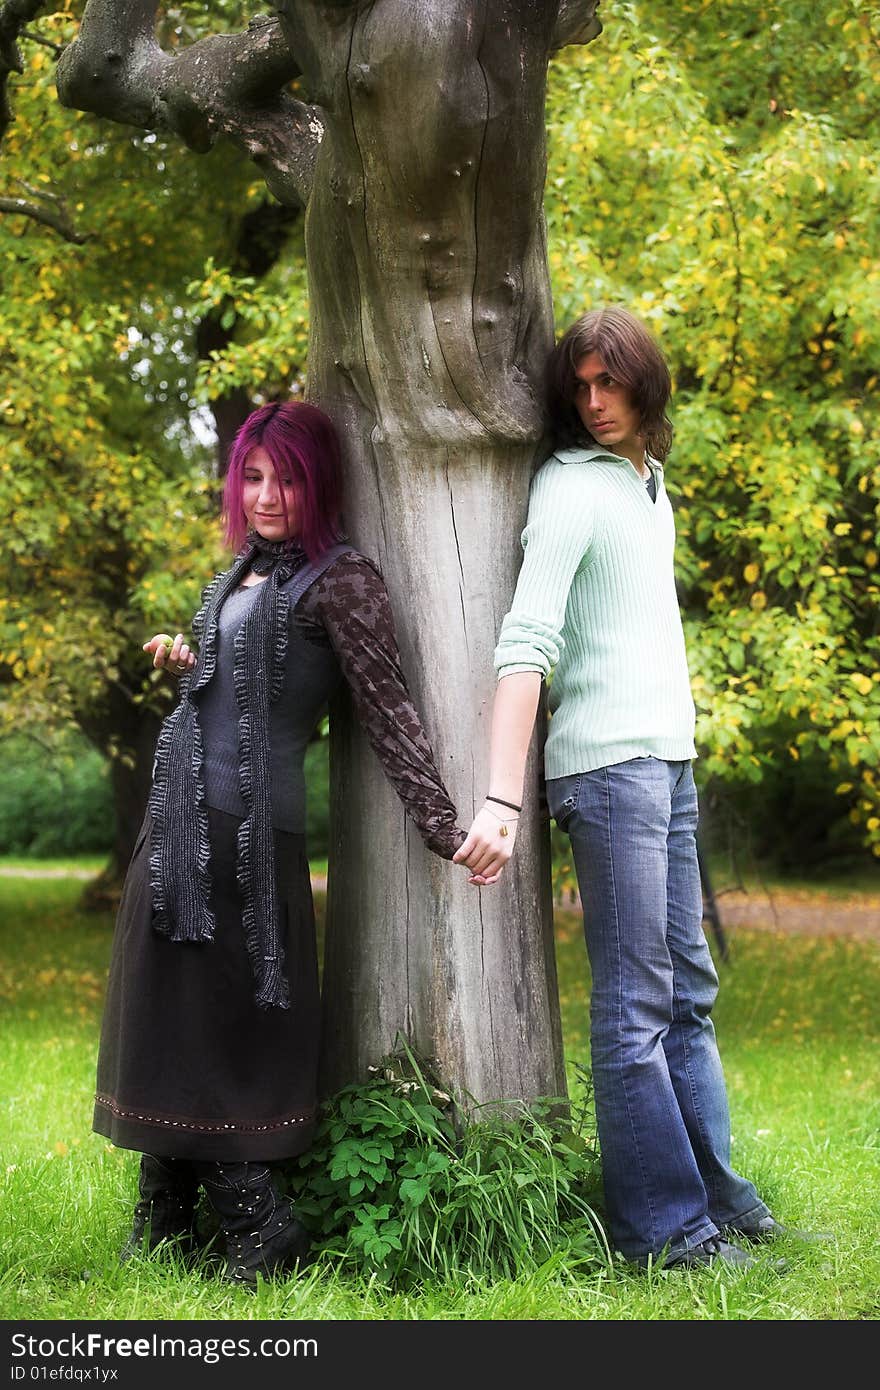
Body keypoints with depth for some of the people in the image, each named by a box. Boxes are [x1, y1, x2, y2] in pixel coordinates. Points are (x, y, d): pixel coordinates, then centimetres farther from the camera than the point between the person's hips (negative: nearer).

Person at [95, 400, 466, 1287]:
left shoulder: (339, 579, -9)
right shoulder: (242, 574, 15)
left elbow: (387, 711, -14)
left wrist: (442, 829, -18)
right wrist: (185, 665, 7)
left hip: (249, 830, -9)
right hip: (182, 817, 9)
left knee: (219, 1020, -5)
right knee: (168, 1013, 12)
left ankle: (258, 1230, 5)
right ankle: (166, 1228, 21)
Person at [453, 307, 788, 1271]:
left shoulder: (650, 479, 17)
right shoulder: (569, 486, -8)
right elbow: (525, 643, -19)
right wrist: (503, 798, -28)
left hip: (669, 758, 9)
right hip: (607, 764, -9)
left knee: (688, 990, 13)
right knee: (634, 1004, -5)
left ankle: (714, 1193, 21)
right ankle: (662, 1226, 1)